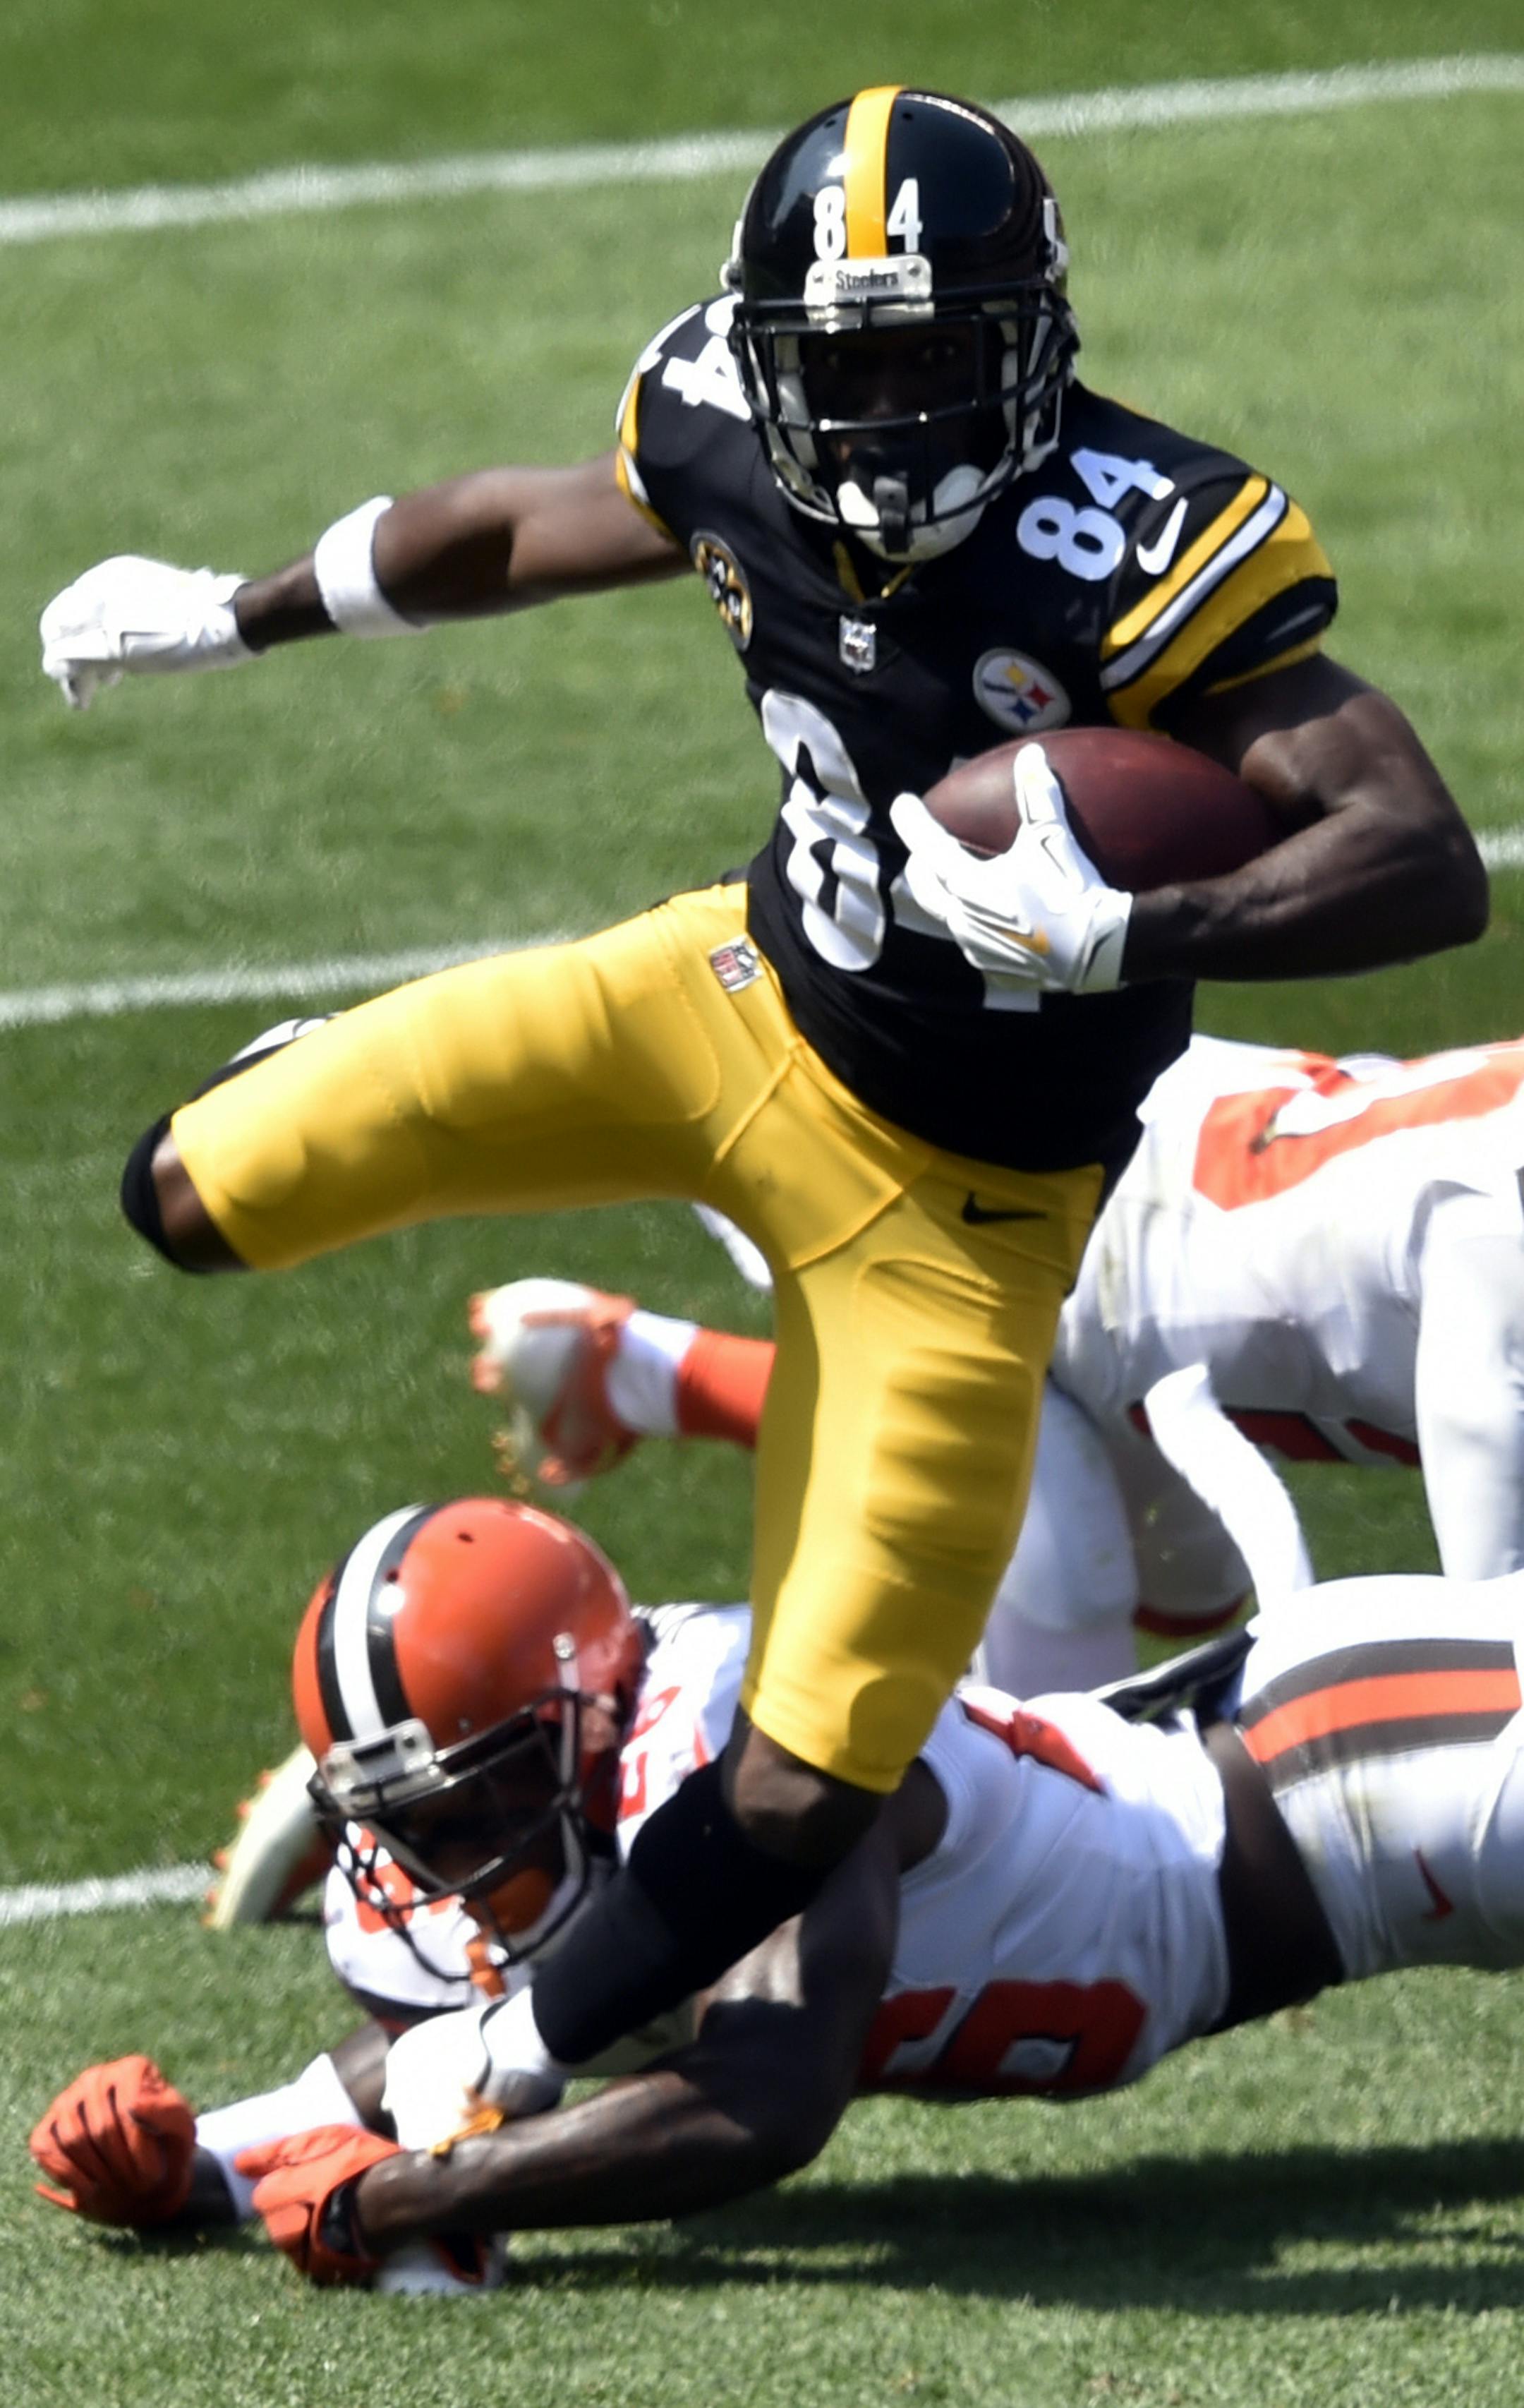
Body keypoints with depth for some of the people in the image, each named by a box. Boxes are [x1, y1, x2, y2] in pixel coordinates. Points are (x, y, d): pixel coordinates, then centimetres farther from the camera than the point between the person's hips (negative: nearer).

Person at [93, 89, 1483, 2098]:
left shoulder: (1135, 557, -30)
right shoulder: (735, 453, -13)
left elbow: (1432, 869, -35)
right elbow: (522, 530, 11)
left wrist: (1129, 938, -48)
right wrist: (231, 616, 24)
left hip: (949, 1200, -4)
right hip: (744, 999, 4)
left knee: (802, 1798, -8)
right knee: (198, 1199, -6)